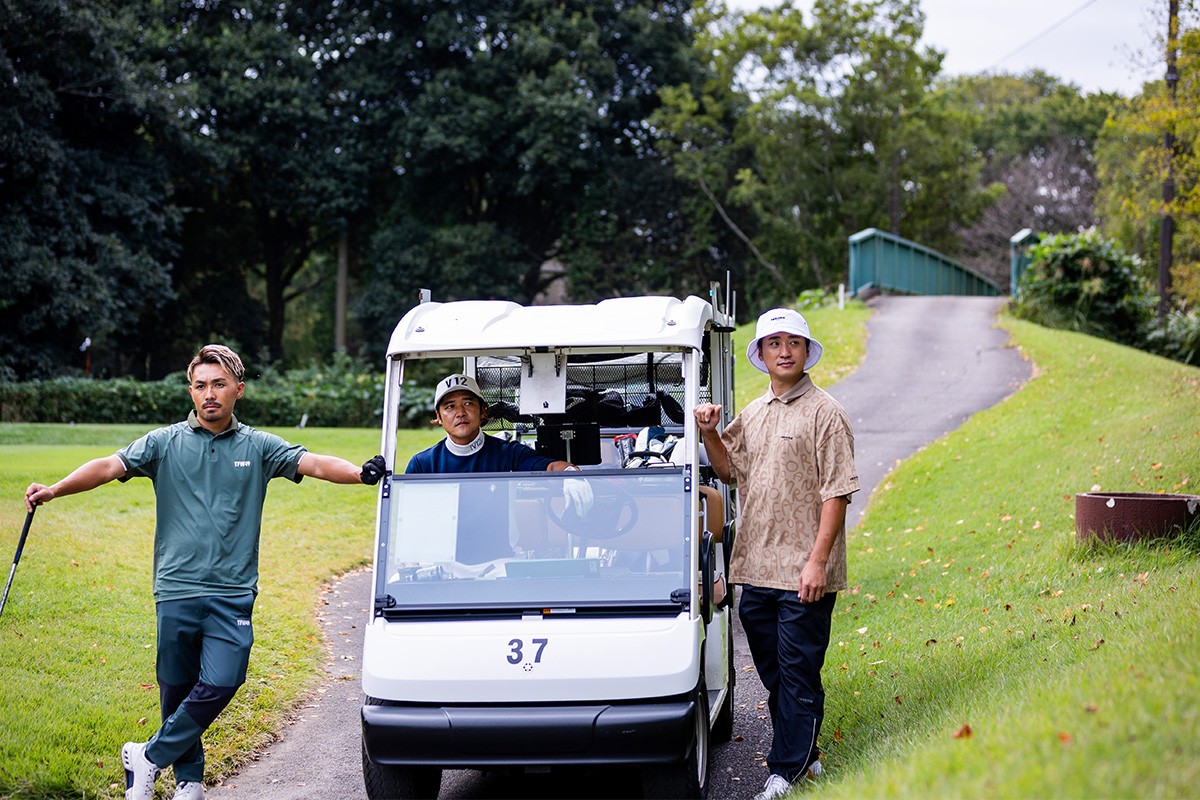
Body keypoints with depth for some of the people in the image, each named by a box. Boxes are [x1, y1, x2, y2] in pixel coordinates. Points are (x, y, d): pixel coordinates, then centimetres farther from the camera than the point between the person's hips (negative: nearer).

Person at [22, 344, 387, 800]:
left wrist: (360, 473, -21)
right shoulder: (165, 443, 5)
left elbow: (314, 464, -3)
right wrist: (54, 490, -20)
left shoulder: (258, 447, 8)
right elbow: (110, 467, -5)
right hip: (176, 590, 0)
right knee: (177, 689, 6)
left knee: (220, 684, -13)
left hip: (233, 594, 0)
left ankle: (149, 758, 6)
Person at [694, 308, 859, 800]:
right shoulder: (752, 414, 14)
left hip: (803, 574, -7)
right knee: (773, 673, 14)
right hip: (755, 569, 7)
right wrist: (709, 433, 5)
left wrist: (817, 560, -18)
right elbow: (728, 471, 24)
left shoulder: (824, 413, -7)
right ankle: (803, 756, 27)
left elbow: (837, 492, -11)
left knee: (798, 674, -2)